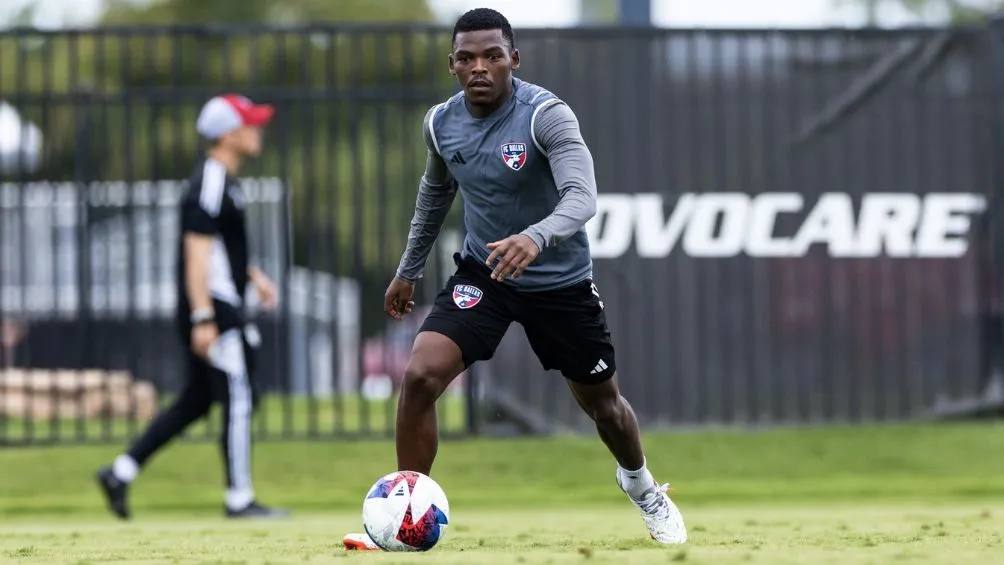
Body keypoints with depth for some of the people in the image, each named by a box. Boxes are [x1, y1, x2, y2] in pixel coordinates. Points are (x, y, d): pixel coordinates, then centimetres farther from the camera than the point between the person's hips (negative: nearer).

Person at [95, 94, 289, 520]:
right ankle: (239, 498, -1)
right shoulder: (210, 184, -16)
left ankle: (121, 472, 14)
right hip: (212, 309, -10)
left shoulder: (225, 181, 16)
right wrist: (203, 319, -25)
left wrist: (253, 276, 19)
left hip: (222, 307, 10)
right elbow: (196, 253, -21)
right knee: (238, 400, -6)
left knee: (196, 401, 13)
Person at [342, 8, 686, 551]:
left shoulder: (547, 115, -24)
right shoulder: (441, 123, -7)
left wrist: (536, 238, -57)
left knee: (602, 402, 14)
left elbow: (582, 197, -38)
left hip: (561, 282, -3)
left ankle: (641, 484, 49)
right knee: (419, 376, -20)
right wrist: (408, 270, 20)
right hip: (481, 273, 3)